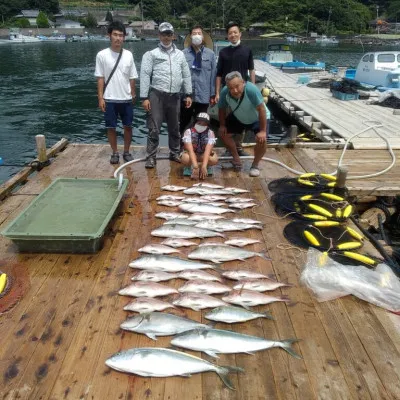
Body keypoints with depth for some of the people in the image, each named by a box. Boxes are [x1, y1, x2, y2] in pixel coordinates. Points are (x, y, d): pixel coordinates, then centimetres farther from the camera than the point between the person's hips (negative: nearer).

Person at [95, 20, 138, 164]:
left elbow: (132, 78, 7)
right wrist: (100, 98, -6)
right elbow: (100, 79, -2)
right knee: (111, 127, 6)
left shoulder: (128, 55, 2)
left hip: (126, 99, 2)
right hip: (109, 99, -2)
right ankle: (115, 153, 21)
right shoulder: (102, 55, -4)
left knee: (128, 126, 8)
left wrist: (133, 95, 8)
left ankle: (126, 152, 23)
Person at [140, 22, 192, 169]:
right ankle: (151, 156, 5)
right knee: (154, 128, -3)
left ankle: (175, 153, 26)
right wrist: (144, 97, -11)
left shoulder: (180, 54, 14)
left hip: (174, 96, 4)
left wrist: (188, 94, 7)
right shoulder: (151, 54, 2)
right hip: (156, 95, -3)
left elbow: (186, 75, 15)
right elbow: (145, 76, -4)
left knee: (175, 127, 13)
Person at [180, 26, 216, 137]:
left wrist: (213, 94, 1)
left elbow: (213, 75, 2)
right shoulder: (183, 53, -3)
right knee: (184, 123, 12)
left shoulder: (210, 54, 1)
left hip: (203, 96, 1)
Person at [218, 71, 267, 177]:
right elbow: (222, 109, -9)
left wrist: (263, 130, -33)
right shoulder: (224, 92, -29)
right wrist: (222, 125, -7)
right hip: (238, 118, 4)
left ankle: (255, 165, 3)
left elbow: (261, 109, -34)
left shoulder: (251, 89, -41)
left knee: (261, 140, -24)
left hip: (257, 119, -4)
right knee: (223, 133, -1)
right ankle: (236, 159, 19)